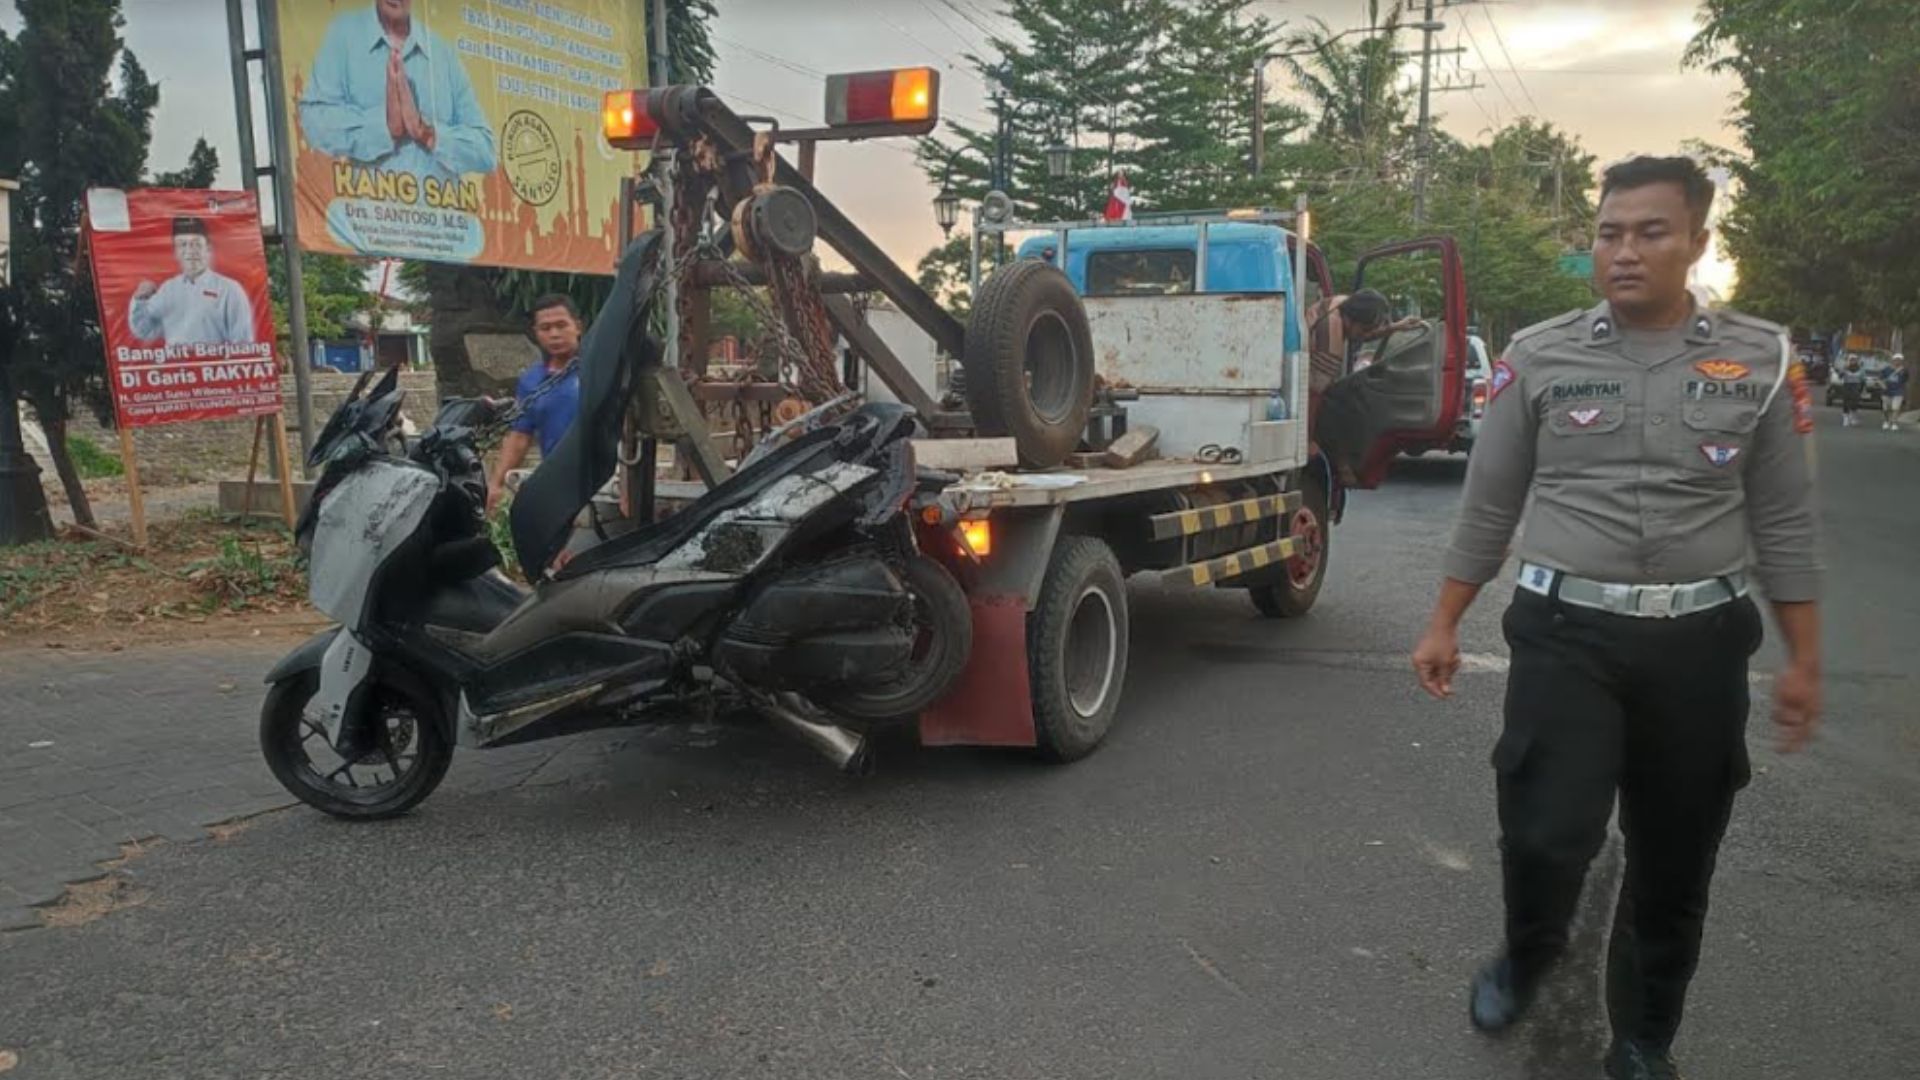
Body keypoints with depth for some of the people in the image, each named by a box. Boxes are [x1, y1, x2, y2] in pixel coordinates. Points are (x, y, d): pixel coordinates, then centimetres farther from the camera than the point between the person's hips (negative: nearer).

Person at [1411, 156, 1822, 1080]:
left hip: (1698, 642, 2)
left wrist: (1803, 661, 4)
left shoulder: (1759, 361, 2)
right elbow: (1488, 505, 4)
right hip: (1565, 634, -1)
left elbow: (1784, 524, 6)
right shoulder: (1540, 357, 0)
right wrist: (1443, 626, 3)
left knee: (1675, 862, 11)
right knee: (1547, 833, -10)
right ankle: (1526, 955, 25)